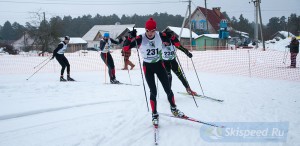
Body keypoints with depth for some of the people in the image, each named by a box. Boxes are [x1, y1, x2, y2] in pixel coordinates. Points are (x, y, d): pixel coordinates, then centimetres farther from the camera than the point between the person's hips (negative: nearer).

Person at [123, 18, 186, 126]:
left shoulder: (160, 36, -13)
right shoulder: (140, 39, -19)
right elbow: (125, 47, -25)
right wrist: (131, 37, -41)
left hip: (159, 64, 2)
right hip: (147, 67, -2)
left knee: (168, 89, 6)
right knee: (153, 92, -3)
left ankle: (174, 109, 29)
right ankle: (154, 115, 14)